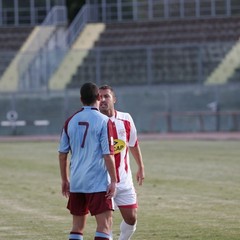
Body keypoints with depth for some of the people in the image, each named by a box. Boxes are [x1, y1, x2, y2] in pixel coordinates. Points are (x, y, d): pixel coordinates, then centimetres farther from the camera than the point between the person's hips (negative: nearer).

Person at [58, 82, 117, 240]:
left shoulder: (71, 121, 6)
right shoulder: (103, 121, -8)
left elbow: (62, 154, 9)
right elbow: (108, 154, -12)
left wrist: (65, 180, 19)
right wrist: (113, 181, -8)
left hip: (75, 184, 5)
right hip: (98, 183, -5)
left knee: (77, 227, 13)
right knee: (105, 225, -6)